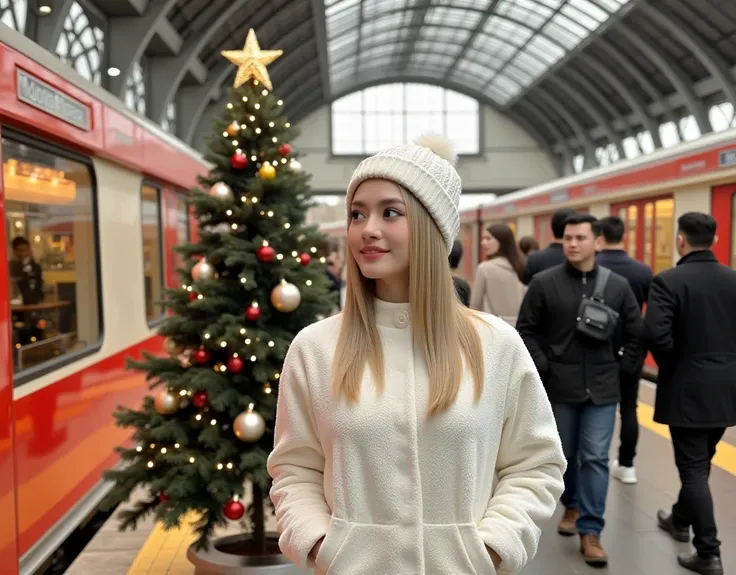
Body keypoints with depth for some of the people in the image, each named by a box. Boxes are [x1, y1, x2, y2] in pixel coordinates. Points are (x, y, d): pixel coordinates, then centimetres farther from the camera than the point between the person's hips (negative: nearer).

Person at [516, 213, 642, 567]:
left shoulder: (617, 285, 0)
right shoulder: (544, 283, -5)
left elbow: (635, 333, 8)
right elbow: (526, 330, -1)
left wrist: (622, 367, 2)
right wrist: (542, 366, -8)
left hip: (602, 388, 0)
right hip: (560, 386, 0)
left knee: (595, 458, -1)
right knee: (565, 454, 15)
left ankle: (590, 531, 8)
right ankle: (572, 506, 39)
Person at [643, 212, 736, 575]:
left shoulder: (668, 281, -14)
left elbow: (654, 333, -24)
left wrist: (671, 364, -7)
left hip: (688, 389, -6)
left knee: (693, 468, 3)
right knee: (699, 463, 22)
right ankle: (681, 520, 41)